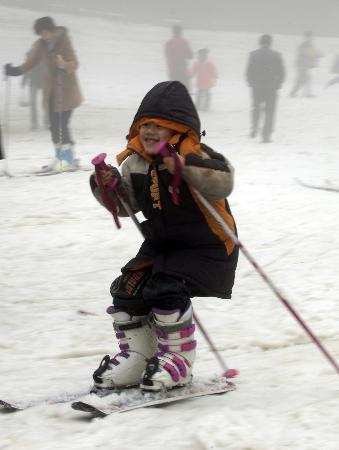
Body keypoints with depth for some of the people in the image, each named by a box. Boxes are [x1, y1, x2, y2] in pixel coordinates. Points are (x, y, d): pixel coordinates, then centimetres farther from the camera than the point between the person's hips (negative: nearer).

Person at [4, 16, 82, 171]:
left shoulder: (64, 41, -14)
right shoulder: (41, 45, 3)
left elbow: (74, 63, -20)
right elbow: (31, 62, 11)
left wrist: (65, 65, -41)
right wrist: (16, 71, -4)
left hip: (66, 90, -6)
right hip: (51, 91, 6)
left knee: (62, 125, -12)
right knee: (54, 125, 6)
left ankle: (69, 158, -5)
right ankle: (59, 158, 14)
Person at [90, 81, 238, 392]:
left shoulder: (194, 155, -20)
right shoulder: (136, 161, 1)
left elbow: (223, 182, -37)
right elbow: (127, 203, 11)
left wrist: (186, 166, -50)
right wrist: (108, 185, -9)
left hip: (206, 247, -7)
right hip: (160, 244, 7)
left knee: (165, 291, -24)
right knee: (127, 290, -6)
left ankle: (177, 360, -5)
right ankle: (136, 358, 10)